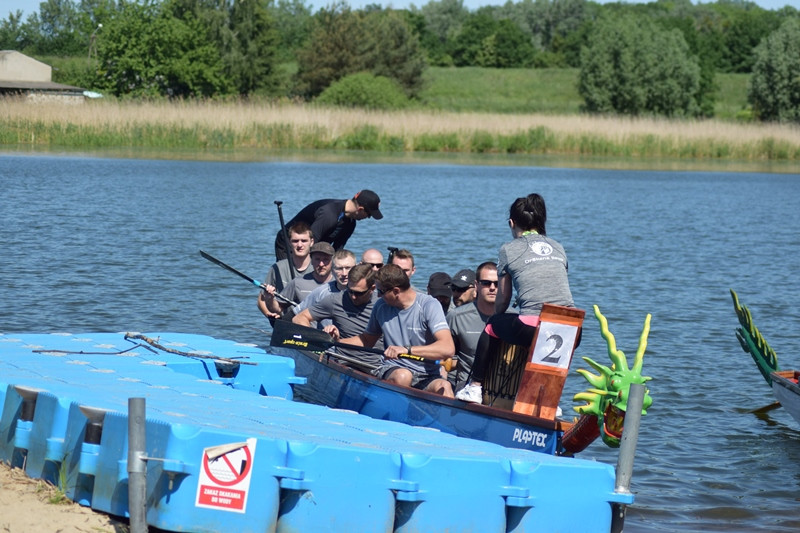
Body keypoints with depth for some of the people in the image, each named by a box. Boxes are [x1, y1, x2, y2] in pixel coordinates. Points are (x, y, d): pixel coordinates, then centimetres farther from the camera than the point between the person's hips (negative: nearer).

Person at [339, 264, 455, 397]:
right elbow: (367, 341, 27)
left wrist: (407, 350, -32)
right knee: (402, 376, -35)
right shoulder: (381, 306, 8)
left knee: (443, 387, -36)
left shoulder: (428, 305, -8)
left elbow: (448, 348, -22)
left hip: (426, 376, -2)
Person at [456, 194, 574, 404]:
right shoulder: (557, 247, 20)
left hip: (531, 329, -4)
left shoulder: (509, 249, 9)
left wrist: (498, 318, 37)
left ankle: (475, 387, 31)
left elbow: (502, 299, 15)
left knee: (492, 326, 25)